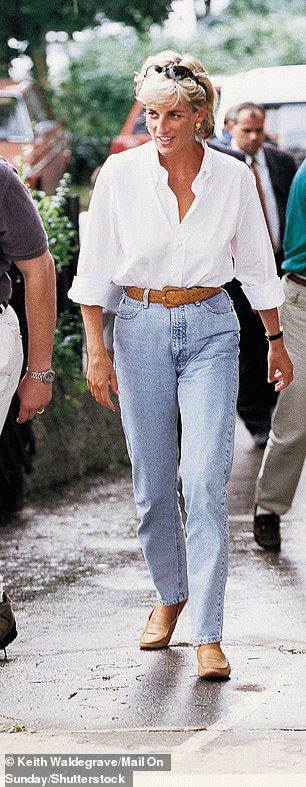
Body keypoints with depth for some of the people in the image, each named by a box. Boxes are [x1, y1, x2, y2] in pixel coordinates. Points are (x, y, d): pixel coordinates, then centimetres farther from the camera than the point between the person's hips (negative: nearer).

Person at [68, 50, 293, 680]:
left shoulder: (233, 178, -1)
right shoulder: (120, 174, -4)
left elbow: (256, 264, 10)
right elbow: (95, 268, 0)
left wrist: (276, 341, 16)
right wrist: (96, 349, -5)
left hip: (210, 328, -1)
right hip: (140, 327, 1)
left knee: (206, 480, -12)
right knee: (153, 481, 8)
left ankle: (208, 635, -12)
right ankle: (169, 596, 32)